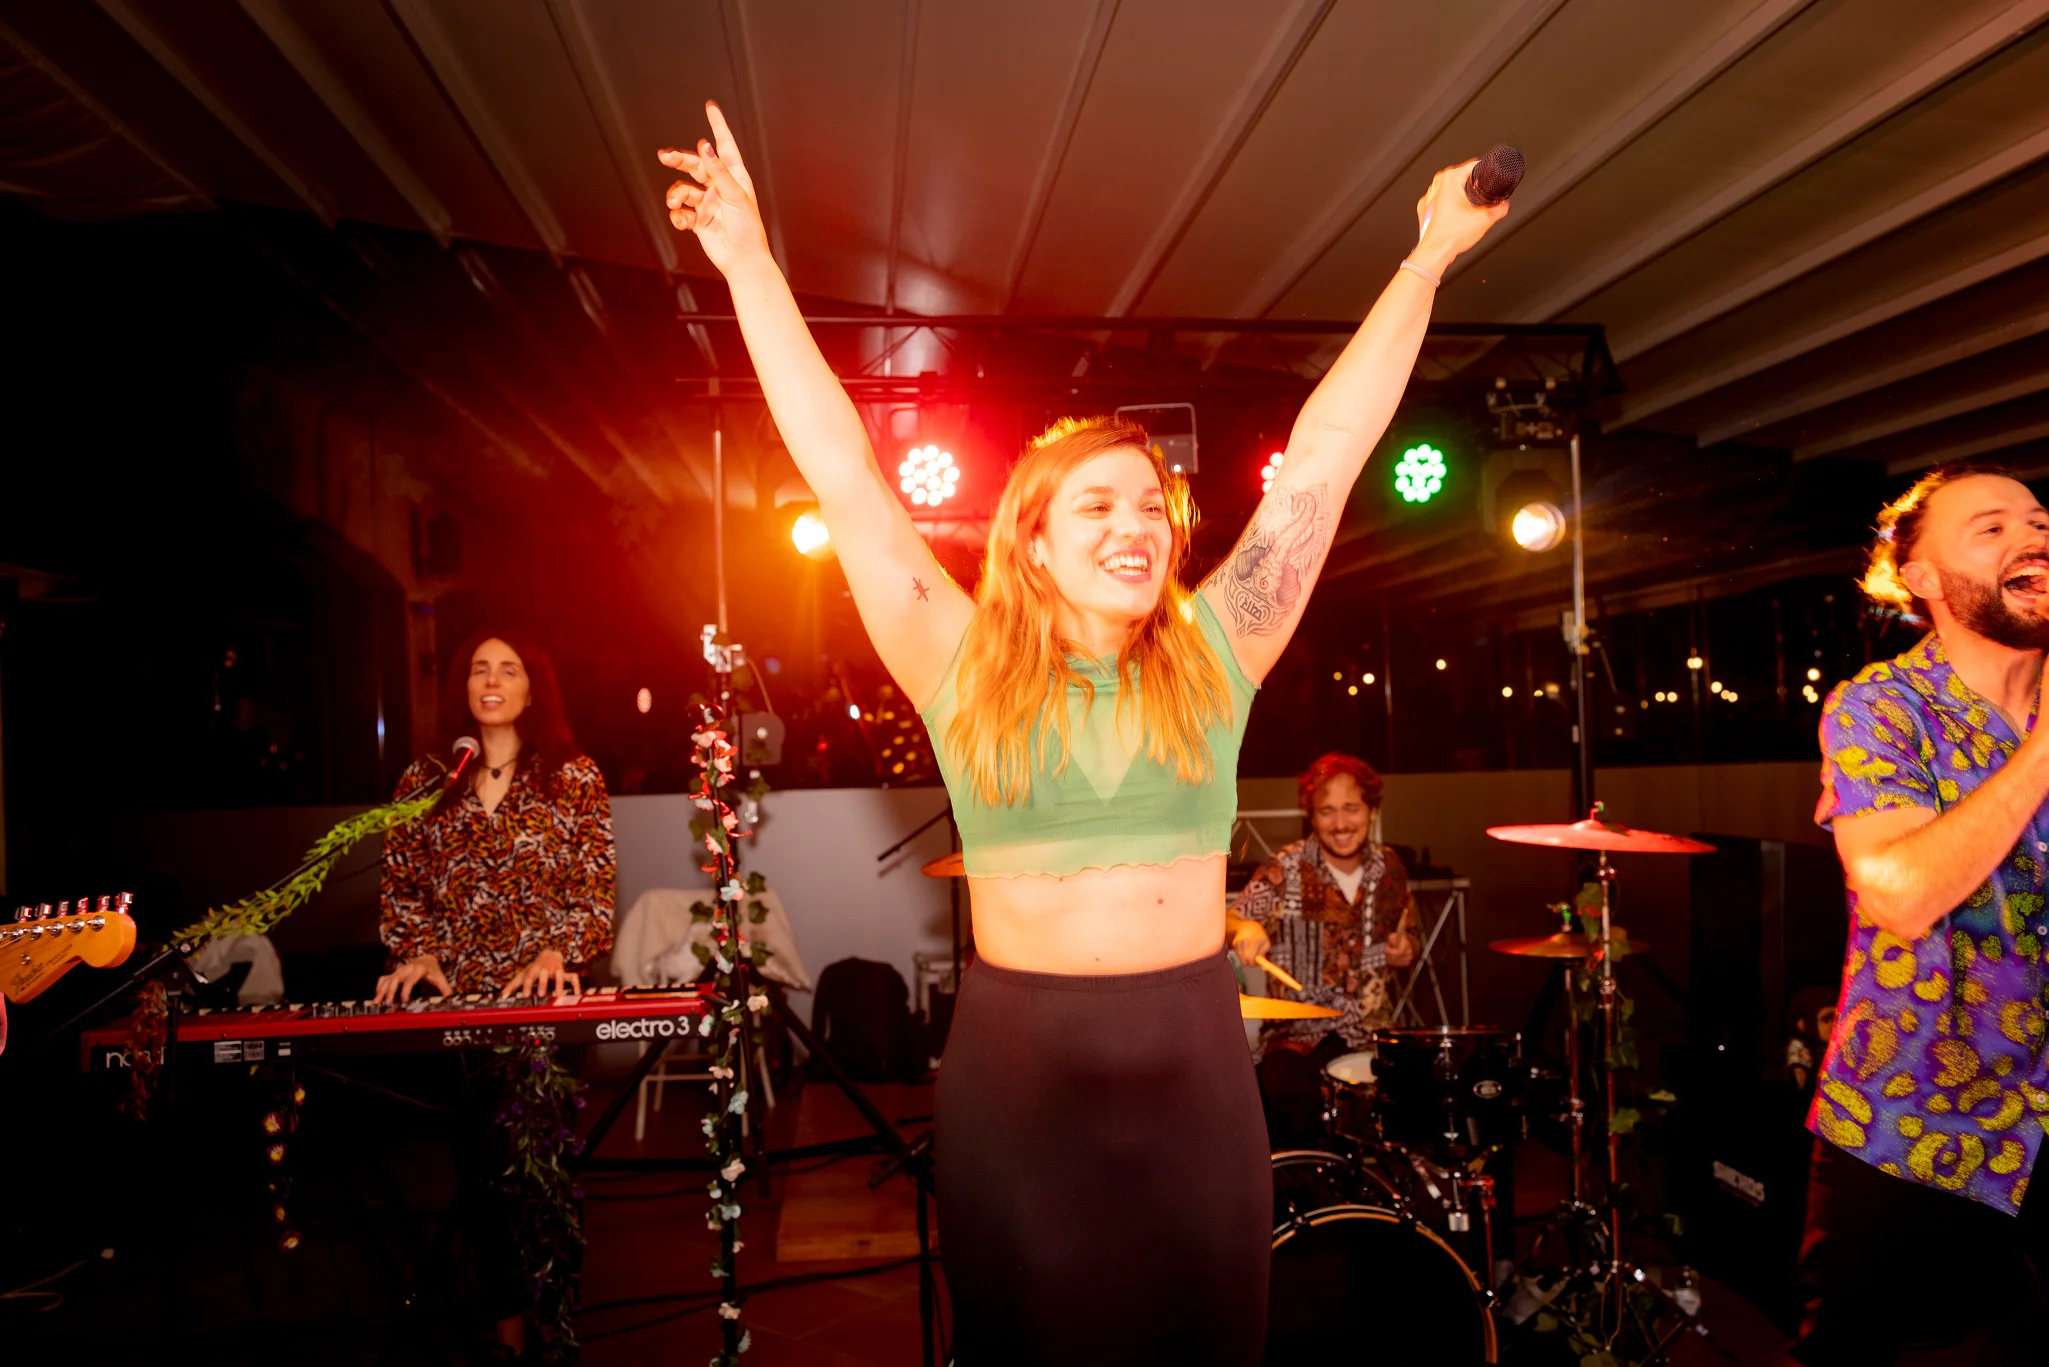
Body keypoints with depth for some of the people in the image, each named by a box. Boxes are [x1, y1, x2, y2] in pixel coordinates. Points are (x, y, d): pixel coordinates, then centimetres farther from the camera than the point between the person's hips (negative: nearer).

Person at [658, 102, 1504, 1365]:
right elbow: (847, 478, -5)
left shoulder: (1213, 655, 1)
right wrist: (753, 267, -4)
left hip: (1196, 1069, 2)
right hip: (1017, 1070, -1)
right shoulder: (967, 672, -4)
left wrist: (1425, 263, 3)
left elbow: (1323, 459, 0)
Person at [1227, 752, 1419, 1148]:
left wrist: (1406, 952, -3)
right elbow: (1227, 920, -12)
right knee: (1287, 1092, -32)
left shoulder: (1389, 868, 6)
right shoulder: (1285, 869, -5)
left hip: (1374, 1027, 4)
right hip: (1297, 1029, -3)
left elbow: (1410, 937, 21)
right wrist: (1245, 926, -35)